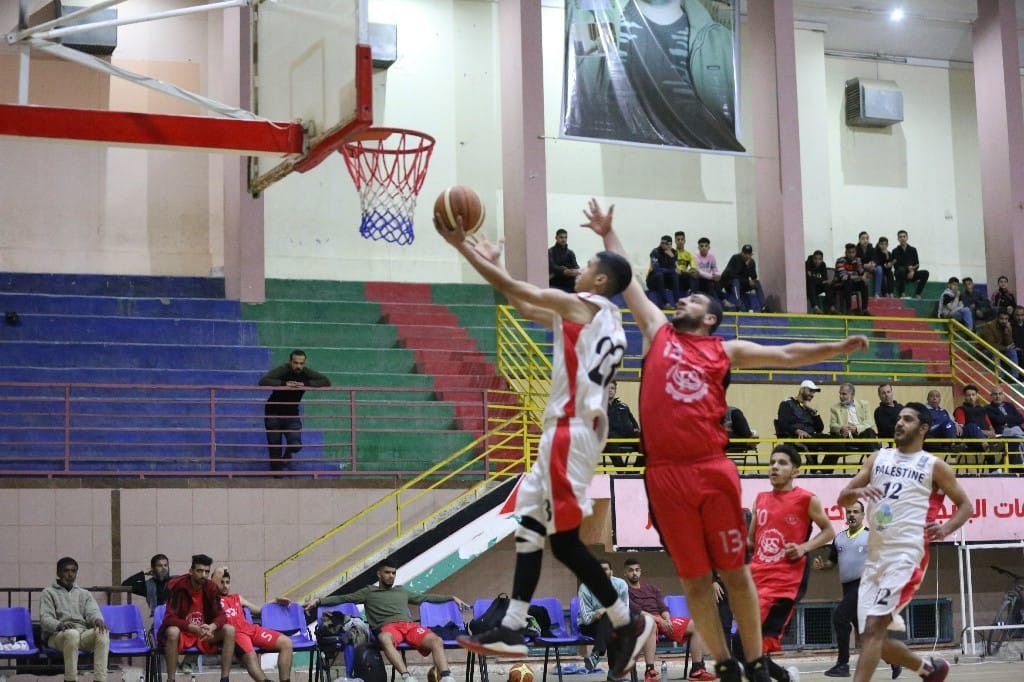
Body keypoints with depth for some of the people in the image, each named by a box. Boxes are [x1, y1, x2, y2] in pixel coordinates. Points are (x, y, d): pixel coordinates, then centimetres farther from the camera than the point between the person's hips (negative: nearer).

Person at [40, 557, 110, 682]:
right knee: (72, 634, -40)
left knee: (103, 632, -30)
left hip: (84, 634, 3)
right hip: (57, 635, -3)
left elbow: (93, 612, 6)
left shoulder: (85, 594, 24)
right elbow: (45, 619, -3)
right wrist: (59, 625, -26)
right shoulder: (49, 593, 11)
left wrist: (98, 619, -20)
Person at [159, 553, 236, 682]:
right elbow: (170, 618, -23)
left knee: (230, 630, -18)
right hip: (182, 631, -5)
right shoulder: (177, 586, -17)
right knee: (173, 631, -38)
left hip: (204, 634, 5)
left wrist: (211, 627, -29)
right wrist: (194, 628, -36)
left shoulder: (211, 588, -3)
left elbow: (221, 615, -5)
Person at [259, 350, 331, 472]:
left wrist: (305, 384, -27)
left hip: (292, 415, 2)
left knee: (296, 445, -14)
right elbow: (263, 381, -31)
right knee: (275, 449, 1)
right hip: (273, 414, -2)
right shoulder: (282, 370, -19)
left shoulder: (307, 372, -10)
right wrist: (284, 384, -38)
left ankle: (287, 453, 23)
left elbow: (326, 382, -17)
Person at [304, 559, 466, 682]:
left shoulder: (402, 591, 35)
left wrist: (452, 597, 35)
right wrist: (318, 601, 6)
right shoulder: (369, 592, 24)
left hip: (409, 625, 4)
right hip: (387, 627, -4)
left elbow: (426, 597, 39)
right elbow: (342, 598, 18)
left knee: (437, 641, -28)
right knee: (385, 639, -44)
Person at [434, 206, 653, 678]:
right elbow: (525, 308, 27)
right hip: (571, 429, 10)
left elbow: (513, 289, -8)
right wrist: (492, 260, 30)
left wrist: (462, 246, -1)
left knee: (564, 539, -7)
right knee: (531, 522, 9)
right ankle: (512, 629, 9)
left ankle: (627, 625, 0)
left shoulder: (580, 305, -8)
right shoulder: (601, 317, 18)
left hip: (571, 431, -10)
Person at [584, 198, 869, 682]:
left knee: (734, 571, 3)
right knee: (693, 579, 5)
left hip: (713, 470, -1)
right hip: (666, 474, 1)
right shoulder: (657, 332, 14)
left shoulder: (726, 350, 11)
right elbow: (628, 283, 21)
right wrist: (608, 235, 26)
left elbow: (786, 356, 10)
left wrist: (835, 348, 0)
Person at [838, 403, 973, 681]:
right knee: (874, 637, 7)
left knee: (872, 628, -19)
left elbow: (965, 505, 9)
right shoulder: (878, 458, 16)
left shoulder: (933, 466, 3)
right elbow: (842, 499, 14)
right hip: (875, 556, 6)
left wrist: (946, 528, -10)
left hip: (906, 555, -6)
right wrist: (857, 492, -10)